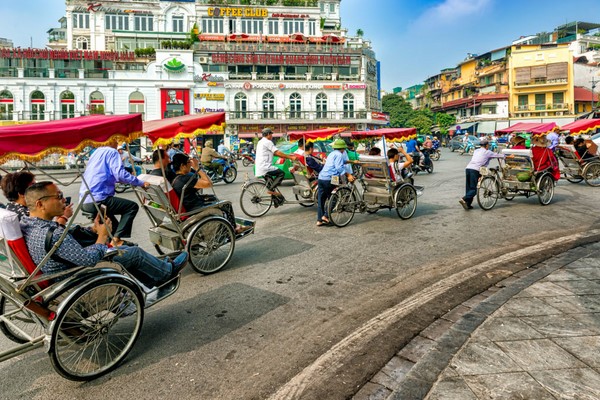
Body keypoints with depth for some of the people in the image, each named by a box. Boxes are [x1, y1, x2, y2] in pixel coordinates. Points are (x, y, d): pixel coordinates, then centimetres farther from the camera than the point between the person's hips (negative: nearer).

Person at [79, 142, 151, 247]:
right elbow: (120, 174, -19)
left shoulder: (97, 152, 19)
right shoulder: (112, 152, -6)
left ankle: (111, 238, 31)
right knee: (132, 207, 1)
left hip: (84, 201, 9)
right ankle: (117, 239, -7)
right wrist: (141, 183, -9)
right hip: (96, 200, -9)